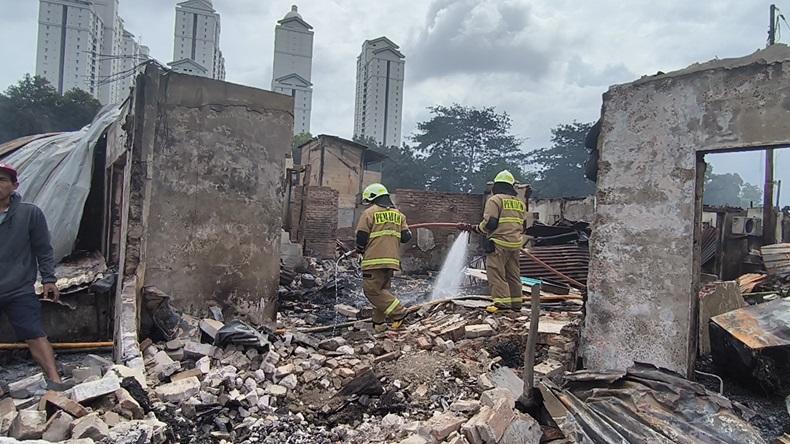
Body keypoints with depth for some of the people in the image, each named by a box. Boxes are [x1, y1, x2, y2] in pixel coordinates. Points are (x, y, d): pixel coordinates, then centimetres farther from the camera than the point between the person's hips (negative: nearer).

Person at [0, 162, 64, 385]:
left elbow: (43, 250, 0)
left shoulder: (30, 213, -4)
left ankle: (55, 381, -5)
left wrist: (48, 279, -2)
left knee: (36, 336, -4)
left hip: (20, 291, -2)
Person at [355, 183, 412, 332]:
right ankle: (379, 324, 12)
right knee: (382, 290, 13)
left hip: (374, 259, -7)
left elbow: (361, 237, -6)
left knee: (371, 290, -4)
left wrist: (360, 250, 14)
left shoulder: (369, 213, -2)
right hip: (392, 260, 7)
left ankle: (399, 313, -11)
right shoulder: (398, 214, 14)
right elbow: (406, 237, 8)